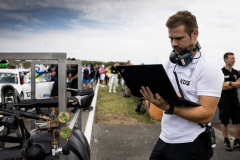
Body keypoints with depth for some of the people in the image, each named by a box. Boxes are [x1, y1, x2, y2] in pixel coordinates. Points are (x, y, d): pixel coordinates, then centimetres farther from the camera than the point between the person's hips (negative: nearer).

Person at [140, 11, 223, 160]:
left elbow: (206, 115, -21)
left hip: (189, 146, -6)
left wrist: (167, 107, -31)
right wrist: (148, 89, -11)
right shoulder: (171, 62, 7)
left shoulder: (209, 67, -15)